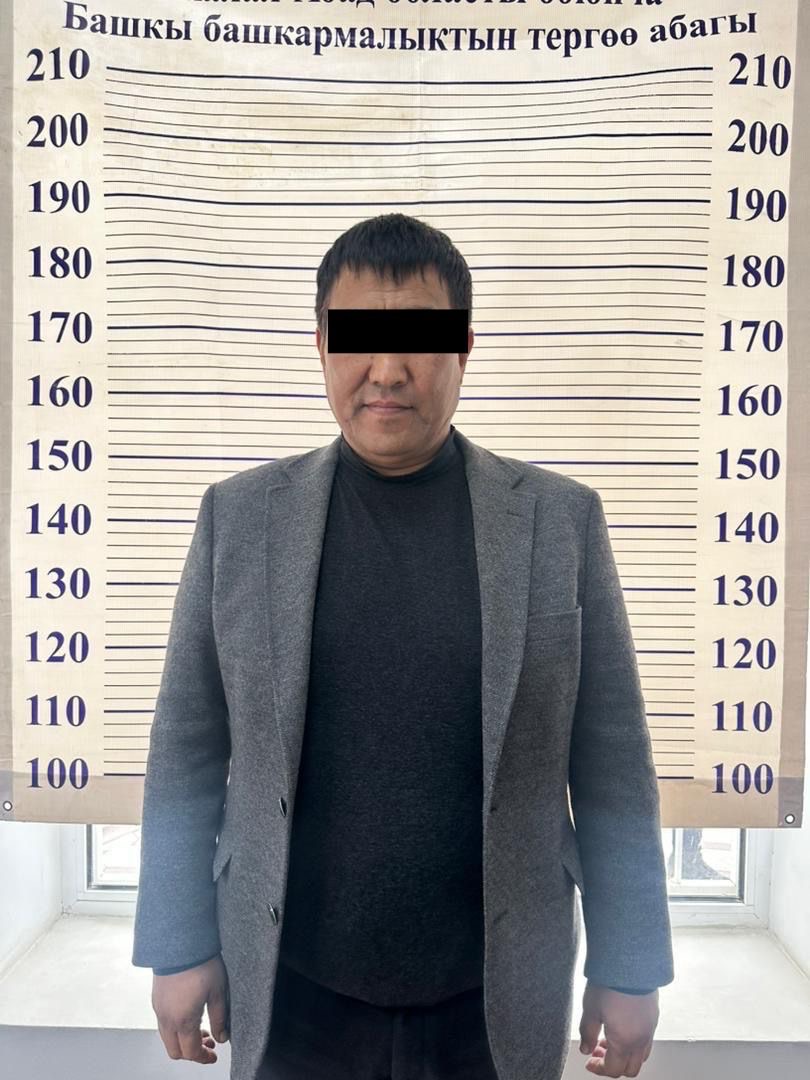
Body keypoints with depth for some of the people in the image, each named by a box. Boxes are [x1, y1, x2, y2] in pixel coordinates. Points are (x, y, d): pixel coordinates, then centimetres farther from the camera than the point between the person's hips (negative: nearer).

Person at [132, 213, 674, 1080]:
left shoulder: (562, 519, -7)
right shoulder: (240, 516, -5)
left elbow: (611, 766, -4)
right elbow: (188, 752, -1)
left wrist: (627, 969, -1)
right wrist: (180, 946, 0)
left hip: (496, 999, 0)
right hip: (291, 994, 1)